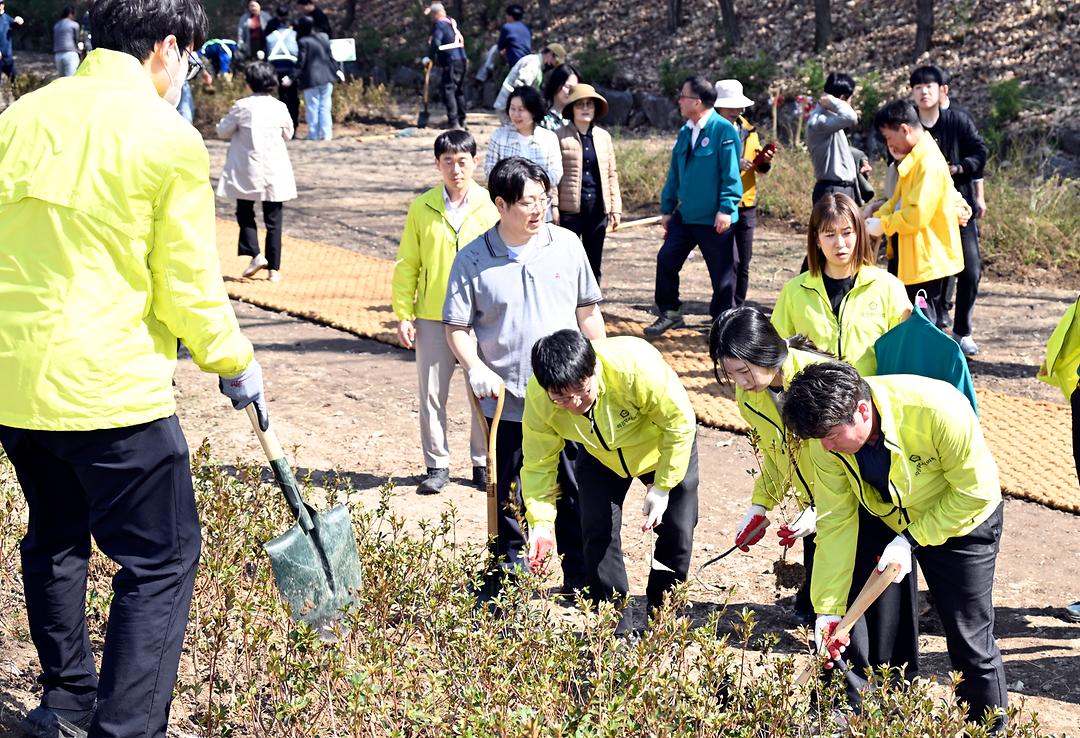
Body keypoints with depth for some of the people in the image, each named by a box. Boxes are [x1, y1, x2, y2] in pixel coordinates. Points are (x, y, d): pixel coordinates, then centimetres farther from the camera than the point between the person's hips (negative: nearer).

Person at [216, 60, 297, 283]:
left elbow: (223, 131, 0)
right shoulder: (280, 107, -4)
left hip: (247, 172, -2)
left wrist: (235, 126, 18)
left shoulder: (242, 106, -10)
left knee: (245, 213, 14)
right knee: (273, 220, 6)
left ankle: (254, 254, -6)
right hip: (275, 173, 2)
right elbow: (288, 135, 11)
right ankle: (274, 268, 6)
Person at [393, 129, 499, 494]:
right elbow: (407, 265, 4)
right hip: (433, 317, 1)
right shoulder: (422, 208, 0)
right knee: (432, 394, 6)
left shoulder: (490, 207, -2)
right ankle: (437, 466, 17)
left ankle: (484, 462, 21)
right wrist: (404, 315, -1)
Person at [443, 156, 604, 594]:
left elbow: (588, 312, 9)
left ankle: (580, 580, 21)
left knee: (574, 492, 8)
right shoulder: (472, 261, -5)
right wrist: (476, 368, -18)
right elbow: (457, 326, -2)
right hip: (505, 401, -1)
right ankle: (509, 574, 25)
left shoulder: (566, 245, 1)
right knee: (506, 496, 10)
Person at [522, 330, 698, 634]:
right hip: (600, 456, 2)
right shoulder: (538, 398, -32)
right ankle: (615, 623, 9)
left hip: (664, 446, -2)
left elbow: (681, 423, -28)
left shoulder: (636, 365, -43)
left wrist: (663, 488, -24)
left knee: (677, 532, -3)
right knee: (597, 531, -8)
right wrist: (541, 524, -31)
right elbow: (538, 464, -20)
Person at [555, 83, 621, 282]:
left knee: (594, 264, 10)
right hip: (570, 209, -4)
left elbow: (612, 174, 13)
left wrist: (616, 208, 9)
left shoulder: (603, 136, 11)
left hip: (597, 209, 5)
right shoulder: (561, 136, -3)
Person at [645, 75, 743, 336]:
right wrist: (667, 208, 15)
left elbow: (731, 173, -16)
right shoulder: (685, 133, 10)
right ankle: (670, 313, 18)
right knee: (666, 260, 4)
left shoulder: (723, 130, -13)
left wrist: (726, 209, -21)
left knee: (722, 273, 4)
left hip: (715, 219, -7)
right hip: (685, 215, 7)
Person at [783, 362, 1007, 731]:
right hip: (882, 520, 4)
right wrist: (829, 610, -19)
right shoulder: (827, 441, -23)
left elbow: (976, 491, -26)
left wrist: (911, 541, -26)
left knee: (969, 641, -1)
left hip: (959, 520, -3)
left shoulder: (937, 408, -37)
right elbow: (835, 523, -16)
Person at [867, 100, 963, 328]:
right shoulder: (915, 157, 12)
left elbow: (917, 214, -25)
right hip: (918, 258, 10)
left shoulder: (929, 162, -20)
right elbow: (899, 199, 17)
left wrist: (883, 224, -13)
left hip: (929, 259, -10)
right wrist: (875, 218, 2)